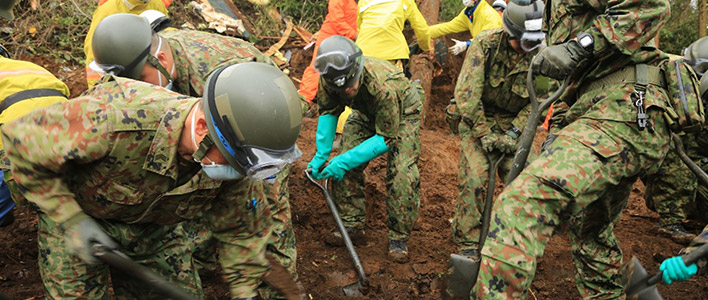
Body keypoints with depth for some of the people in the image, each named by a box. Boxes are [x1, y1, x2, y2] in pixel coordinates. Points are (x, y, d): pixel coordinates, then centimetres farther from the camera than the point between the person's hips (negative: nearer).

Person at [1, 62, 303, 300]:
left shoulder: (232, 163, -26)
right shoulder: (114, 119, -42)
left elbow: (241, 230, -8)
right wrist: (70, 219, -27)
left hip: (155, 227, 4)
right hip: (74, 212, -3)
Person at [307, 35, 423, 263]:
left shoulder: (383, 86, -44)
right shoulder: (328, 79, -28)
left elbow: (387, 138, -35)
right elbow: (328, 112, -8)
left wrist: (345, 161, -38)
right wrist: (322, 154, -17)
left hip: (402, 112, -5)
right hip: (366, 112, 5)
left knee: (402, 173, -19)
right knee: (346, 165, -8)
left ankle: (398, 238, -4)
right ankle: (352, 226, 6)